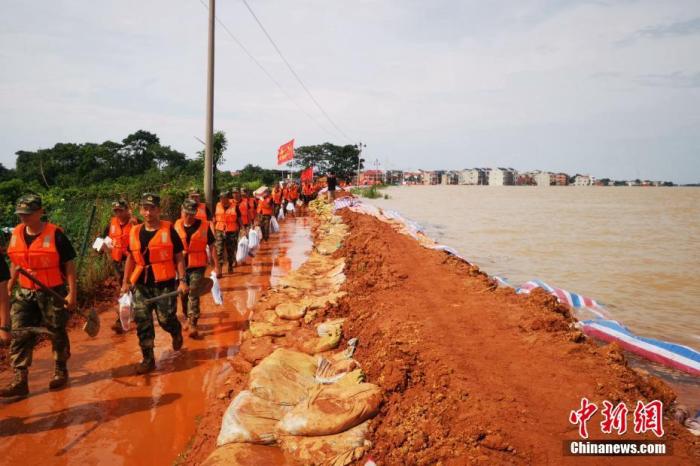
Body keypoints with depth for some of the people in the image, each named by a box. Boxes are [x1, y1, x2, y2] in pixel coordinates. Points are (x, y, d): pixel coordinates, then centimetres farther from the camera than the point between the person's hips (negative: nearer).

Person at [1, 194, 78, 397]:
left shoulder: (55, 234, -13)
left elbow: (69, 265, -10)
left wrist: (72, 292, -13)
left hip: (53, 293, -4)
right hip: (25, 294, 5)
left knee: (57, 333, 10)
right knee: (20, 335, -1)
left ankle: (61, 370, 29)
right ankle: (20, 380, 3)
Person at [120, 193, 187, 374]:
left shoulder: (168, 230, -5)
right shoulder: (135, 232, 8)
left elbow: (179, 257, -3)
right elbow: (131, 258, 17)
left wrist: (182, 280, -10)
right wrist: (126, 281, 13)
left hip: (164, 283, -4)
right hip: (141, 285, 4)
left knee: (166, 319, -2)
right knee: (142, 322, 3)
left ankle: (177, 332, 34)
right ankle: (148, 359, 14)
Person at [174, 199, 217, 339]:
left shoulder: (204, 226, -6)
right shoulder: (177, 226, 1)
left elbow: (211, 246, 0)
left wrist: (216, 265, -2)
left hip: (198, 266, -3)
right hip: (181, 265, 3)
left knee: (193, 294, -11)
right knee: (183, 294, 14)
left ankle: (193, 324, -10)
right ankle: (188, 318, 35)